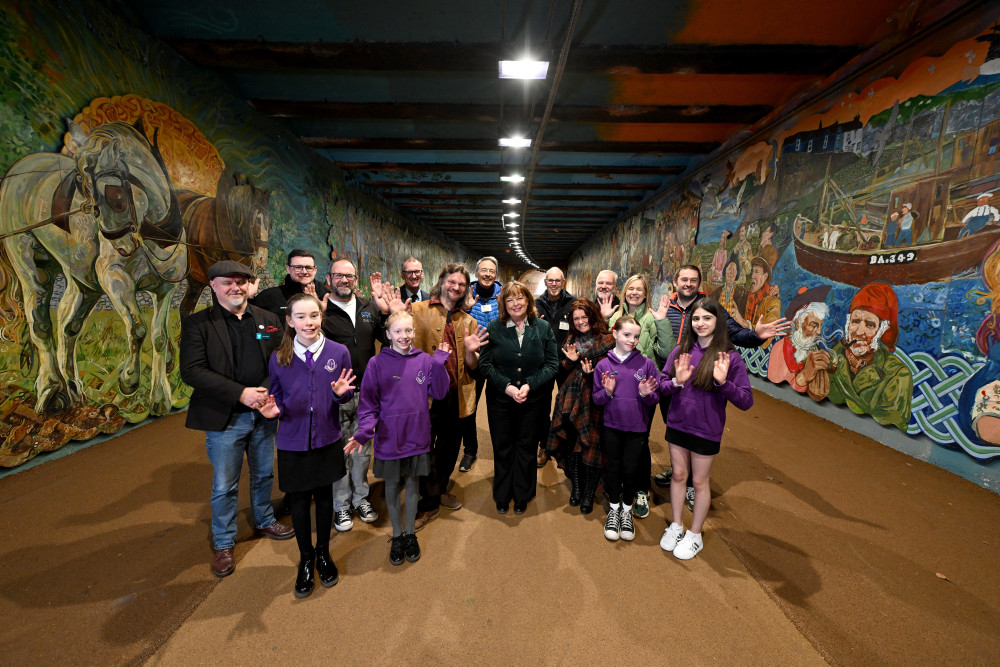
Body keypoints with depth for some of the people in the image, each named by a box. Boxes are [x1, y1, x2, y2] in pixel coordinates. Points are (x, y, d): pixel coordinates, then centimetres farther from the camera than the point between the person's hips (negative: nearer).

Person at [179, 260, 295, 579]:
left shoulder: (269, 320, 3)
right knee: (224, 486, 9)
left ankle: (264, 521, 44)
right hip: (224, 419, -3)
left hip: (263, 414, 4)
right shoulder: (197, 323, -7)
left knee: (264, 474, 21)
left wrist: (270, 393, -16)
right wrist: (241, 394, -23)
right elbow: (191, 370, -16)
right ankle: (223, 544, 30)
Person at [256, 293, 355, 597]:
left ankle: (323, 553, 40)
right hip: (293, 442, 0)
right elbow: (278, 397, 3)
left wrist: (341, 392, -22)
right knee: (298, 501, 12)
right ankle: (306, 558, 37)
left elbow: (347, 395, 0)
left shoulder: (338, 352, -8)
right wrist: (274, 409, -19)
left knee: (324, 496, 16)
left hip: (327, 440, 0)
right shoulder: (279, 358, -7)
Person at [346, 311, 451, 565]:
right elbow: (368, 402, -7)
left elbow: (439, 393, -6)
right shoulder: (377, 363, -9)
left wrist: (439, 365, -16)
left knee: (412, 484, 16)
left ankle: (411, 534, 36)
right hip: (389, 437, -1)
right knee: (392, 485, 14)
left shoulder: (424, 360, -4)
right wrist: (364, 430, -21)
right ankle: (397, 535, 35)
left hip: (417, 436, 1)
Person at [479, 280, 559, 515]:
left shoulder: (543, 328, -2)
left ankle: (522, 496, 32)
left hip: (533, 399, 0)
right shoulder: (494, 328, -4)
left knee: (526, 448, 12)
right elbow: (485, 363, -6)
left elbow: (552, 363, -4)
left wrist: (529, 385, -16)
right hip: (500, 399, 0)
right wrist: (507, 386, -18)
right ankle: (502, 496, 31)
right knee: (502, 448, 11)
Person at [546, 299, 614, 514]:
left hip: (593, 398, -4)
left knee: (591, 446, 0)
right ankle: (576, 487, 23)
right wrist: (571, 360, -4)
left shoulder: (606, 339, -3)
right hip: (571, 397, 5)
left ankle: (589, 495, 16)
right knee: (570, 443, 4)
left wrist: (590, 372, -20)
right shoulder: (572, 339, 15)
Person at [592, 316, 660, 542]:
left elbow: (656, 398, -1)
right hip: (612, 426, 1)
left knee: (631, 469, 8)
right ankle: (614, 510, 34)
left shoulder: (646, 363, -5)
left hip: (637, 427, 0)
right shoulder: (603, 365, -4)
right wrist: (608, 391, -19)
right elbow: (597, 399, 0)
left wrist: (646, 394, -22)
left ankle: (627, 511, 32)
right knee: (614, 468, 12)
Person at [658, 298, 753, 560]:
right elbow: (662, 385, 0)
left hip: (706, 430, -3)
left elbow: (746, 401, -13)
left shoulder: (730, 357, -12)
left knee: (700, 482, 12)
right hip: (677, 424, 3)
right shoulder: (680, 351, -3)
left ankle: (694, 535, 32)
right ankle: (676, 526, 37)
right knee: (678, 475, 17)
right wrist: (677, 382, -21)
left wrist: (723, 382, -30)